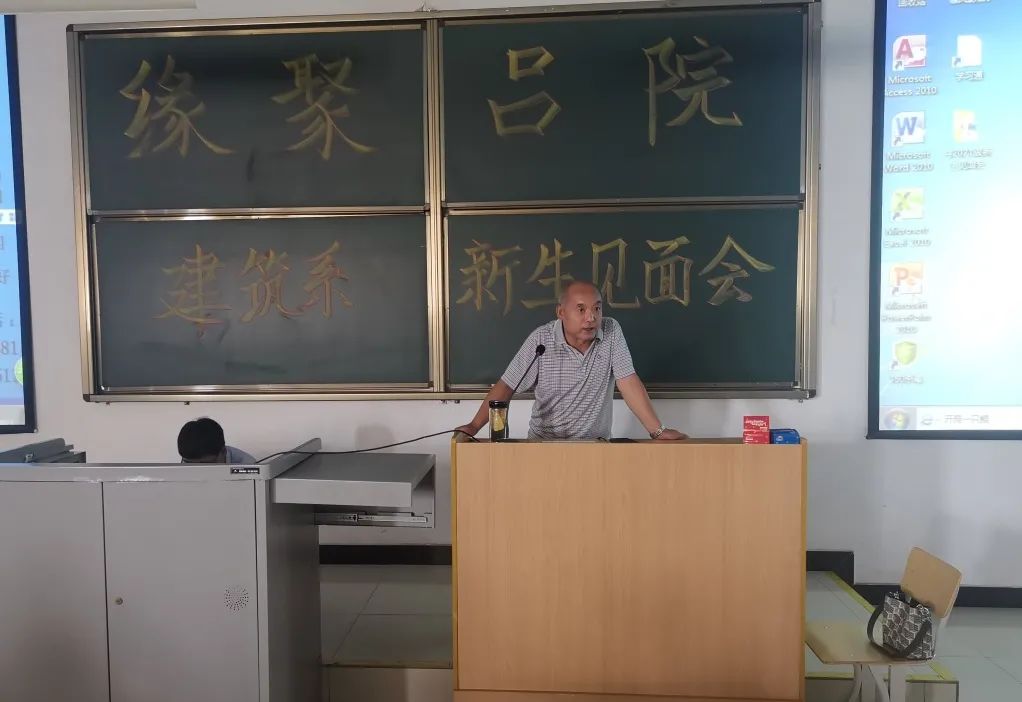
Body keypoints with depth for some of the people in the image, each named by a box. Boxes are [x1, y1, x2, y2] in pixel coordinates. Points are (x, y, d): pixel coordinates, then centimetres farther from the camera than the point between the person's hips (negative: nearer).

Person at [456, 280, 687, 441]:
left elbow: (628, 382, -9)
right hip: (544, 443, -1)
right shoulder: (540, 340, -10)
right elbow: (507, 386, -8)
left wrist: (658, 430, -17)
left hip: (596, 444, 1)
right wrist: (474, 426, -18)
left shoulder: (612, 332, -7)